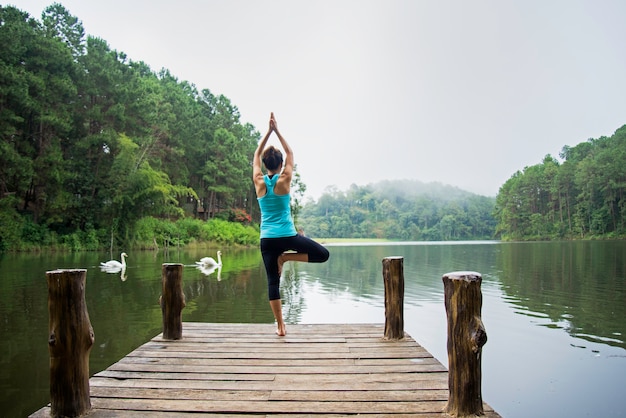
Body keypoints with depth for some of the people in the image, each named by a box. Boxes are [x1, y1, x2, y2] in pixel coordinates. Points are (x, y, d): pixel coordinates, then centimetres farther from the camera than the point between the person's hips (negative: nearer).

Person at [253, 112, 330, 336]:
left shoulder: (259, 182, 0)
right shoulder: (284, 180, -5)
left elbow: (256, 155, 14)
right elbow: (290, 153, 8)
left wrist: (268, 131, 12)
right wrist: (277, 131, 10)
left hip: (267, 239, 3)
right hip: (288, 236, -3)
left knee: (273, 282, 7)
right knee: (323, 254, 12)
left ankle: (280, 326, 6)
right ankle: (286, 257, -1)